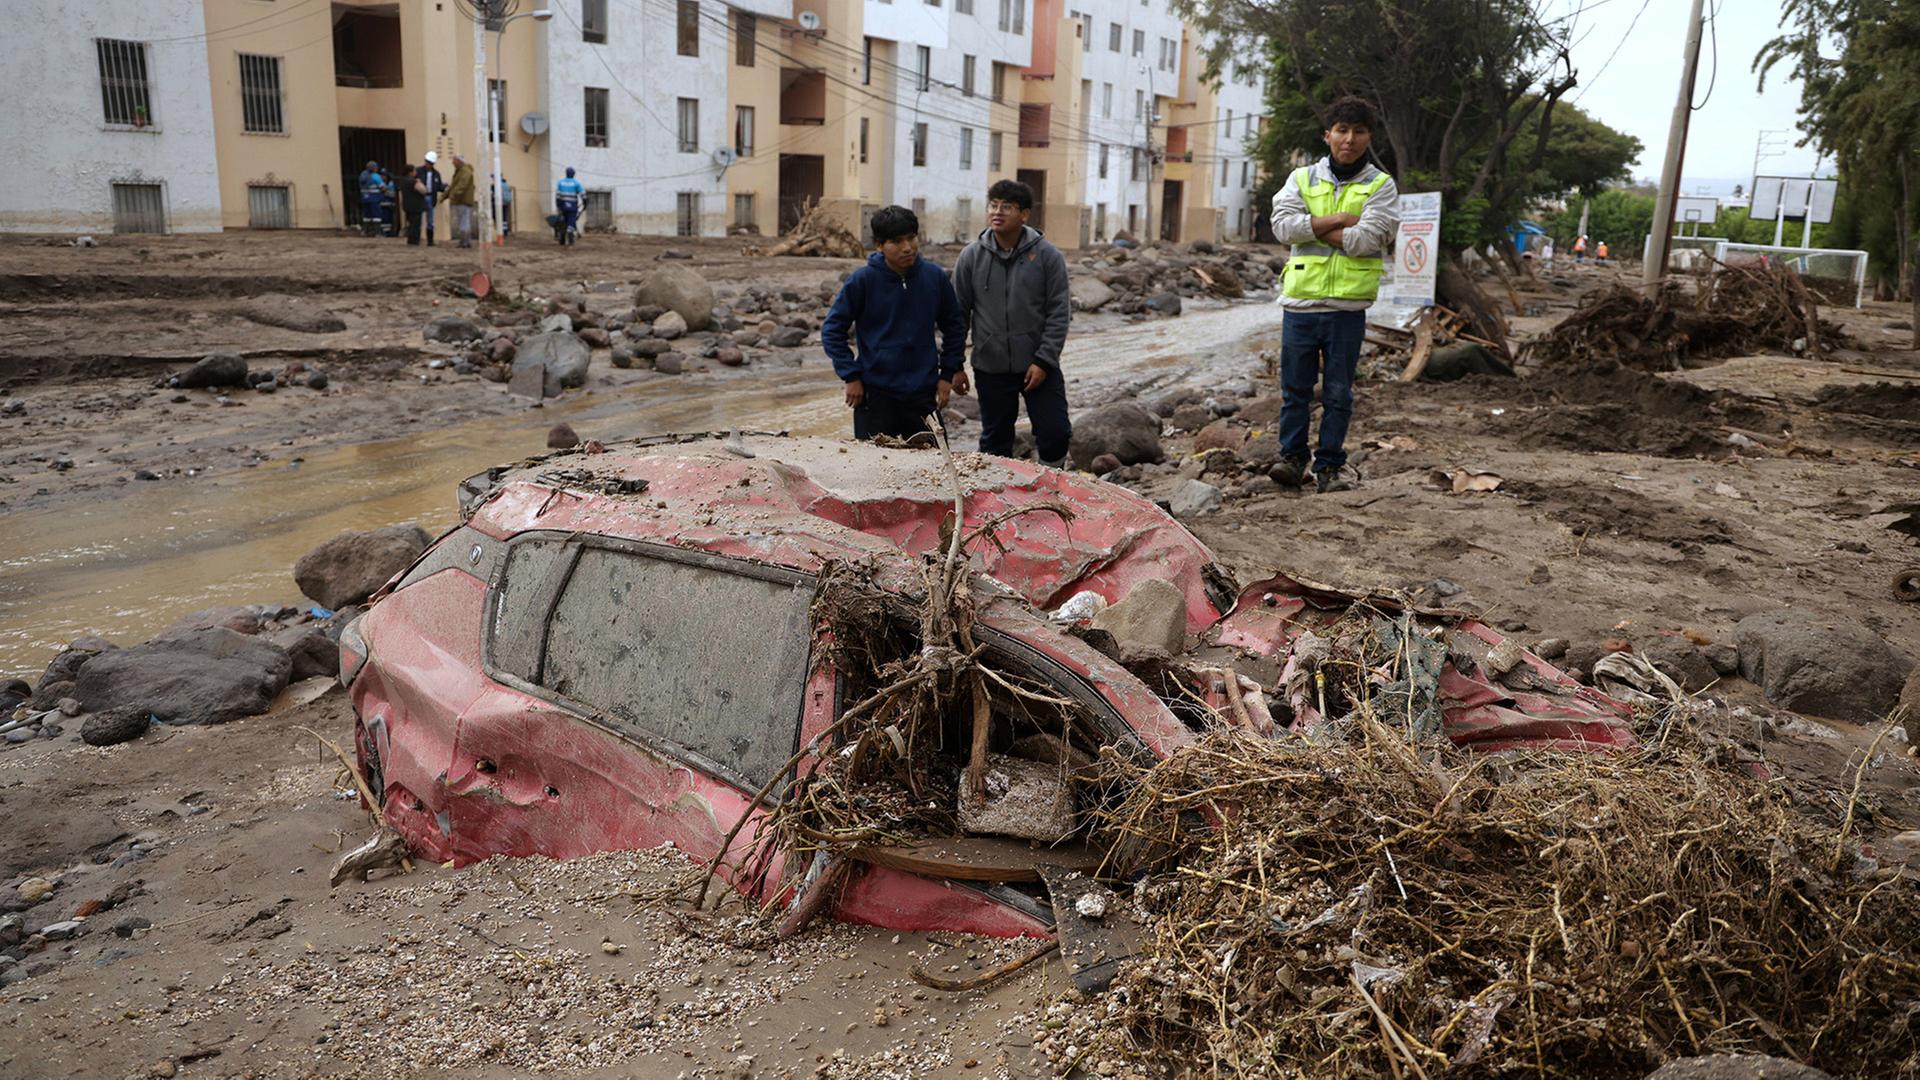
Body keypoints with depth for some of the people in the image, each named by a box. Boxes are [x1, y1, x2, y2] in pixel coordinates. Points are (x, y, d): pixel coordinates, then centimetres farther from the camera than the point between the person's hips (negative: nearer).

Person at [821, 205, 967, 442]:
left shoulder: (935, 277, -1)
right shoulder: (862, 280, -9)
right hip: (875, 393, -2)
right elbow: (832, 330, -2)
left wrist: (948, 373, 7)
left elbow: (955, 327, 12)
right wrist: (851, 376, -7)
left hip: (923, 393, 2)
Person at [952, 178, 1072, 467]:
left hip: (1038, 365, -1)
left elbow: (1059, 313, -5)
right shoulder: (972, 256, 0)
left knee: (1055, 433, -2)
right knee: (995, 442, 11)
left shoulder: (1047, 255, -5)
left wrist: (1043, 361, -12)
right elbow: (958, 313, 5)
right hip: (990, 367, 1)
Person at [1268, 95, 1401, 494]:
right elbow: (1283, 225, -8)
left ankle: (1330, 463, 15)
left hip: (1348, 306, -1)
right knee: (1296, 387, 7)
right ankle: (1293, 457, 18)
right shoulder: (1302, 178, 9)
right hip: (1300, 301, 2)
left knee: (1338, 392, 6)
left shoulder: (1381, 186, 3)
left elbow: (1367, 239, -12)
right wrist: (1338, 219, -11)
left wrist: (1314, 229, -7)